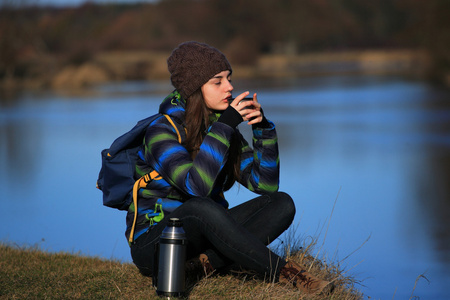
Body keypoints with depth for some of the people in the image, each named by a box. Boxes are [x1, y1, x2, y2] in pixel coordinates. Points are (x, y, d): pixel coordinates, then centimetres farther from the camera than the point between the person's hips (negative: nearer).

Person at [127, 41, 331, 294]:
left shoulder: (225, 129, 5)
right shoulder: (163, 130, -16)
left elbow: (265, 184, 3)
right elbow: (196, 188, -31)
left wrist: (263, 128, -9)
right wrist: (223, 127, -28)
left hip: (199, 238, 7)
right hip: (153, 244, -7)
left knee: (282, 203, -11)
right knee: (201, 208, -39)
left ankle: (208, 262, -25)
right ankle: (286, 274, -29)